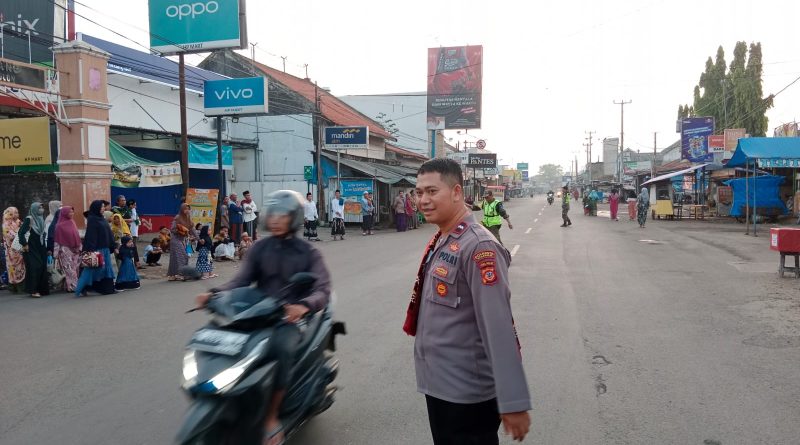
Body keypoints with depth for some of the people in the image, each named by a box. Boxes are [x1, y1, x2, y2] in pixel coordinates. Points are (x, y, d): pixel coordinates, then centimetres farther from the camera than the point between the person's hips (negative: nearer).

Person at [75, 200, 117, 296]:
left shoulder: (102, 219, 14)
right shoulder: (92, 219, -10)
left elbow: (109, 234, 17)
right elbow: (90, 236, -17)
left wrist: (114, 247, 15)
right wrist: (91, 250, -23)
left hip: (105, 249, 8)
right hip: (96, 249, -8)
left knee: (106, 268, 8)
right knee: (92, 269, -3)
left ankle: (108, 288, 13)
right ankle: (81, 290, 5)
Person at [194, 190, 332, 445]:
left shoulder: (308, 253, 0)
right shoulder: (260, 248, 11)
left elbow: (322, 290, -13)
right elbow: (241, 280, 2)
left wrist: (304, 306, -35)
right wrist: (215, 293, -18)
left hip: (290, 317, -3)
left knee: (282, 347, -36)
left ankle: (271, 417, -22)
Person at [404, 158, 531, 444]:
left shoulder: (478, 247, -21)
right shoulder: (440, 241, 5)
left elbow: (498, 328, -25)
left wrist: (513, 402, -25)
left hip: (467, 393, -8)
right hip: (437, 384, 8)